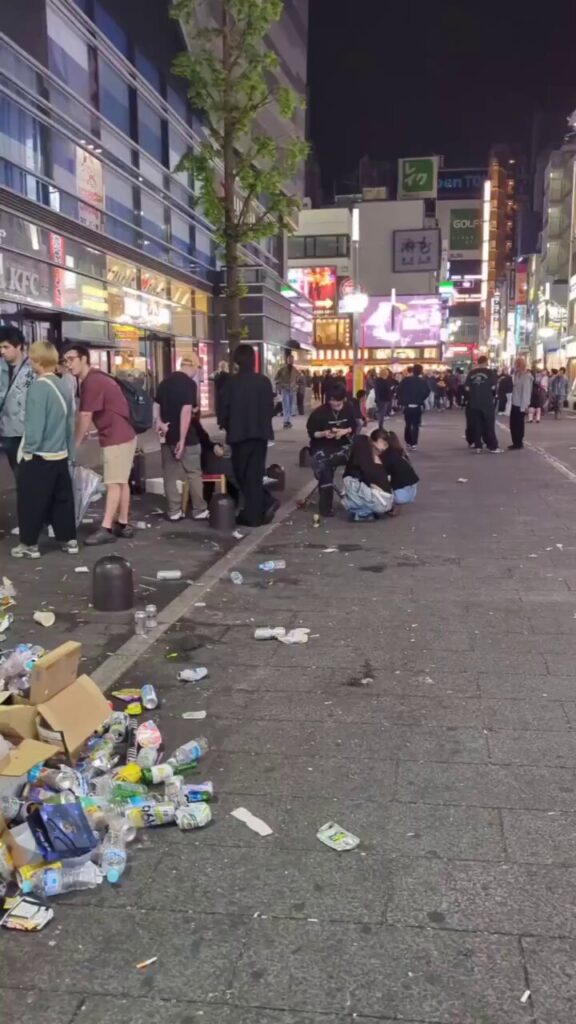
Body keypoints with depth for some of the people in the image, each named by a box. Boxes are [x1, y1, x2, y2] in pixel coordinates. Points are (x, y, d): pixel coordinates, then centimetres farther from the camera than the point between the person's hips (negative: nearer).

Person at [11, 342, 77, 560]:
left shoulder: (38, 386, -17)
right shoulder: (63, 386, 5)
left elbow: (34, 423, -19)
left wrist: (28, 449, -9)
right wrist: (69, 450, 17)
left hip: (38, 456, -7)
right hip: (60, 455, 7)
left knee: (30, 501, 4)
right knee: (62, 499, 14)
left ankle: (29, 544, 12)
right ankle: (69, 539, 20)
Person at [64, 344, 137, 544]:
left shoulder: (92, 381, -16)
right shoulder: (95, 378, 16)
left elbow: (85, 417, -14)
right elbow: (90, 417, 16)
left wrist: (75, 444, -6)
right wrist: (80, 437, 13)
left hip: (116, 437, -10)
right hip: (122, 435, 10)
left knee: (113, 483, -9)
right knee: (122, 482, 11)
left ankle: (106, 529, -7)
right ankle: (123, 525, 17)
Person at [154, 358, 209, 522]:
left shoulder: (165, 381, 11)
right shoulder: (189, 383, -13)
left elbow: (156, 405, 14)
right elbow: (186, 412, -21)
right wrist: (182, 439, -21)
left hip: (167, 435, 7)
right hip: (185, 437, -6)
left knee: (170, 474, 8)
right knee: (194, 473, 4)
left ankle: (174, 511, 11)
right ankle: (199, 510, 9)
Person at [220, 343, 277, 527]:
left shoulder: (232, 382, -8)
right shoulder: (264, 381, -2)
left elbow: (225, 409, -5)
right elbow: (270, 407, 1)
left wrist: (229, 429, 11)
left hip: (239, 433, -2)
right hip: (260, 433, 3)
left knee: (242, 474, 9)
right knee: (255, 474, 10)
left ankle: (259, 509, 6)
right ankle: (255, 514, 6)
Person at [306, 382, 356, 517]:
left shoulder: (348, 409, -2)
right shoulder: (319, 412, -13)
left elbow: (353, 427, 8)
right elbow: (311, 432, -5)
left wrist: (345, 431, -15)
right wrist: (323, 433, -25)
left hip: (341, 445, 4)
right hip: (322, 447, -4)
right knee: (325, 469, -28)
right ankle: (325, 506, -15)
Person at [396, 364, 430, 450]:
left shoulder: (406, 380, -4)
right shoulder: (423, 381, -3)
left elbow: (399, 391, -7)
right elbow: (427, 392, -8)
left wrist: (401, 401, 4)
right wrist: (421, 399, 6)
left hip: (407, 406, 1)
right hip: (417, 406, -1)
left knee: (408, 424, 15)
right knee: (416, 425, 4)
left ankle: (408, 442, 18)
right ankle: (414, 443, -5)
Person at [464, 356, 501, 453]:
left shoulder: (471, 373, 2)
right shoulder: (490, 372, -6)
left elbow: (467, 388, 0)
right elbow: (493, 387, -10)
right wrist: (492, 394, 11)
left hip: (474, 403, 3)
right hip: (487, 402, -3)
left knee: (476, 424, 9)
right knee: (489, 425, 4)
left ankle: (477, 445, 9)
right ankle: (493, 446, 6)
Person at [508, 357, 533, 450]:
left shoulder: (526, 377, -15)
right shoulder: (516, 375, 11)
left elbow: (526, 392, -18)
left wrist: (523, 407, -19)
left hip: (520, 405, -8)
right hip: (514, 404, 8)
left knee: (518, 425, 1)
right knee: (513, 424, 12)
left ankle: (519, 443, 11)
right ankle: (516, 443, 22)